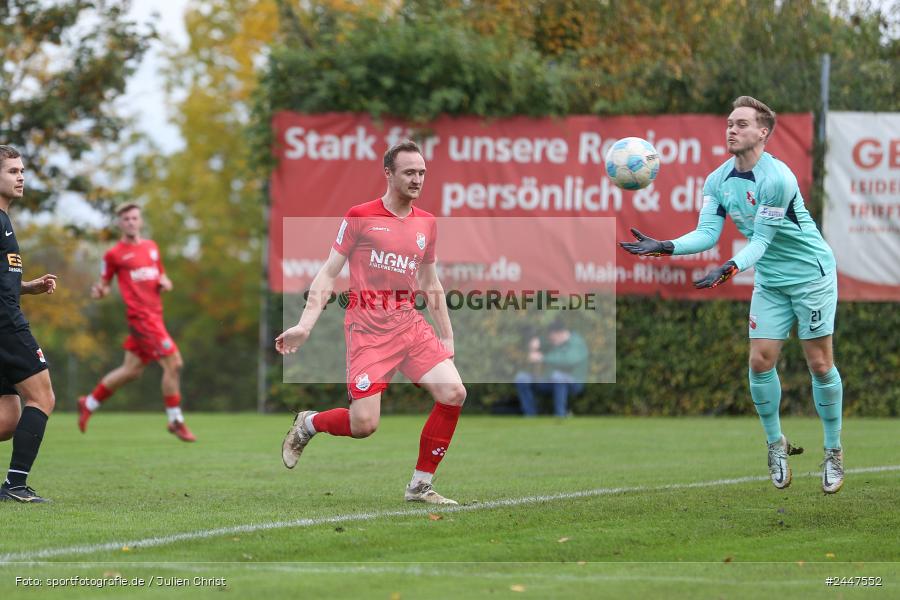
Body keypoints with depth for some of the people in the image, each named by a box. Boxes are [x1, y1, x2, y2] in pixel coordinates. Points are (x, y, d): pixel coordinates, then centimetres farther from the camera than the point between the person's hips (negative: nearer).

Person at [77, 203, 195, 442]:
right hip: (140, 315, -7)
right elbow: (104, 284, 5)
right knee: (173, 363, -13)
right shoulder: (114, 254, -2)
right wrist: (99, 291, -18)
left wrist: (166, 283, 3)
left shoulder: (152, 247, 15)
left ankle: (89, 404, 29)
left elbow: (162, 277, 25)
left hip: (155, 315, 7)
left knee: (131, 370, 13)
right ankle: (176, 422, -2)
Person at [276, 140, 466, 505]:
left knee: (453, 394, -13)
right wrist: (305, 325, -10)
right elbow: (328, 274, -1)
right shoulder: (360, 216, -2)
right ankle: (307, 424, 20)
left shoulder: (427, 224, 12)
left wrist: (446, 336, 20)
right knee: (364, 424, -14)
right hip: (368, 327, -5)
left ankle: (421, 485, 1)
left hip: (410, 324, 5)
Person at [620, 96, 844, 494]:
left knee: (819, 364, -3)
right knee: (760, 361, -2)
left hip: (812, 274, -6)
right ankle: (775, 444, 14)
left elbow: (761, 240, -25)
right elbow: (707, 233, -7)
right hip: (770, 281, 6)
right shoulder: (718, 181, -2)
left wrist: (730, 269, -41)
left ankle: (834, 453, 8)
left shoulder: (776, 178, -24)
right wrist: (665, 247, -22)